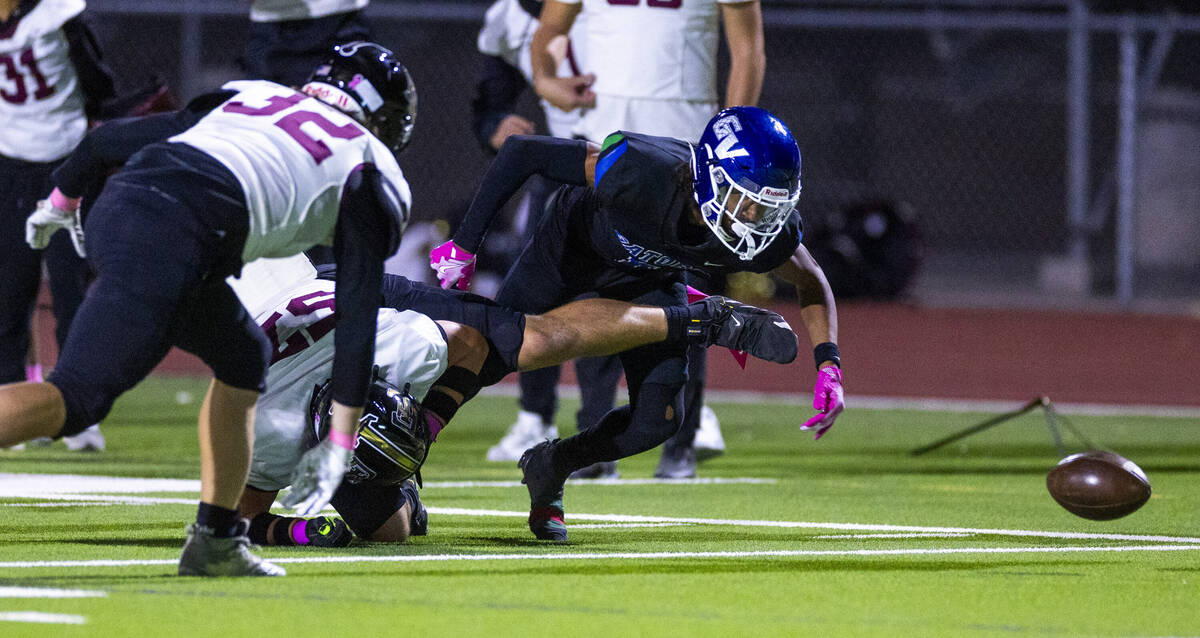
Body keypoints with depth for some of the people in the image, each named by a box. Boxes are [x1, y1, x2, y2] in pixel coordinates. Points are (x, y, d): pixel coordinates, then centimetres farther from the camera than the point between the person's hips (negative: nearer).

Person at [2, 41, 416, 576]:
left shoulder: (246, 97, 33)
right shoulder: (370, 176, 19)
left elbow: (111, 139, 36)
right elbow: (357, 319, 13)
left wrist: (62, 197, 55)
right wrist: (340, 444, 16)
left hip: (114, 210, 7)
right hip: (177, 241, -7)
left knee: (243, 359, 24)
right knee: (75, 399, -12)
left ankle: (214, 541, 19)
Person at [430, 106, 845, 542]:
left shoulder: (771, 231, -33)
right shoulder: (642, 175, -45)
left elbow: (811, 282, -8)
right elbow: (522, 151, -33)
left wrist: (828, 365, -21)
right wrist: (465, 244, -28)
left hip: (651, 277, 3)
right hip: (573, 242, -3)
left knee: (657, 420, -6)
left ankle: (550, 466, 23)